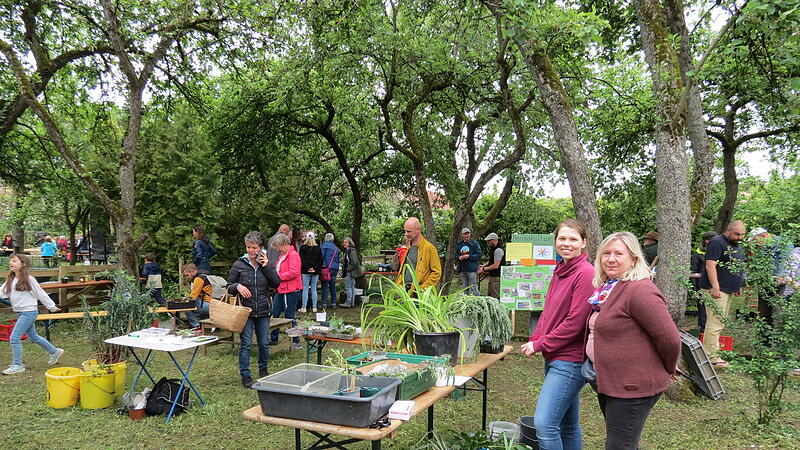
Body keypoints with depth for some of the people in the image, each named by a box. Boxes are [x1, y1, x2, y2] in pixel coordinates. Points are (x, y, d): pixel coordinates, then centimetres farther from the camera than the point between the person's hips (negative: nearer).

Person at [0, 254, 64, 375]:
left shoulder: (29, 280, -12)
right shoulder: (10, 280, 9)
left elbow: (41, 294, -6)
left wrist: (52, 307, 1)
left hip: (29, 312, -8)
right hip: (21, 313, 8)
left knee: (14, 337, -10)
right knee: (33, 337, 17)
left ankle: (17, 365, 1)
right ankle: (54, 352, 33)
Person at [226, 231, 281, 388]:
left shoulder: (266, 264, 4)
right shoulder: (239, 265, -2)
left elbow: (277, 283, -5)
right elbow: (229, 286, 4)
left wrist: (266, 266, -11)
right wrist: (237, 286, -18)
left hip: (263, 311, 2)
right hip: (245, 310, -2)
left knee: (264, 343, 12)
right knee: (246, 344, 0)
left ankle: (263, 370, 32)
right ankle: (245, 376, 11)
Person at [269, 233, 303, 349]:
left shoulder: (293, 255, -15)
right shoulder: (282, 255, 15)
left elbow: (293, 273, -23)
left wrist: (278, 276, -18)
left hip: (291, 291, -10)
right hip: (281, 289, 10)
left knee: (289, 316, -3)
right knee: (274, 314, 13)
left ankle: (296, 341, 8)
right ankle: (273, 339, 26)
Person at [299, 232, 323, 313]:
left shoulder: (303, 247, -3)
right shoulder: (318, 248, 4)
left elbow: (302, 260, -8)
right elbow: (320, 260, 1)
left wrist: (307, 268, -8)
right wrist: (315, 268, -4)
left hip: (306, 271, -3)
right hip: (316, 271, 3)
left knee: (305, 289, 1)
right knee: (314, 289, 9)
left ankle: (304, 308, 0)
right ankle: (314, 307, 9)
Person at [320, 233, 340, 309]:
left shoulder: (325, 245, -2)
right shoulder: (336, 248, 17)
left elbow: (322, 256, -8)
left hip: (327, 268, -6)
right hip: (335, 269, 6)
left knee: (325, 286, -3)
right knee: (332, 286, 11)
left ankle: (324, 303, -6)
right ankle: (333, 303, 12)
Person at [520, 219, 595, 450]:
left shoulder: (585, 274, -15)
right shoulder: (559, 271, 12)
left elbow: (575, 321, -19)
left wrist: (540, 345, -12)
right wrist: (535, 339, 0)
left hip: (570, 360, -9)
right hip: (554, 357, 9)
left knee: (544, 423, -13)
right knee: (568, 425, 18)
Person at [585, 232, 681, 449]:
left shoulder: (639, 290, -21)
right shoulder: (608, 289, 9)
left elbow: (669, 338, -22)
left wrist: (668, 369, -6)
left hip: (633, 388, -9)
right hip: (608, 383, 9)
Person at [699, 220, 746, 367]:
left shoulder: (736, 245, 19)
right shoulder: (717, 243, -12)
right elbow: (710, 265, -19)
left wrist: (738, 286, 25)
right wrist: (715, 287, -26)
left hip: (728, 290, 10)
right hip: (716, 290, -10)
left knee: (719, 323, 11)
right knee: (716, 323, -11)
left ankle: (708, 352, 16)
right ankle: (712, 357, -10)